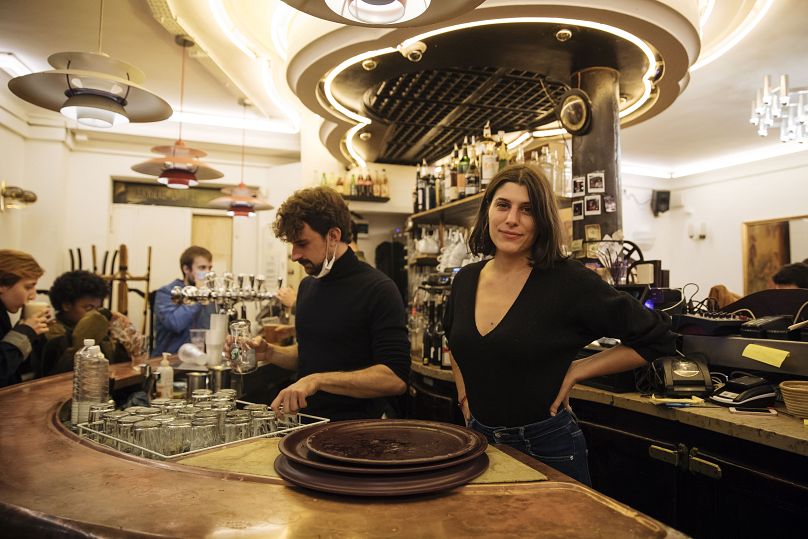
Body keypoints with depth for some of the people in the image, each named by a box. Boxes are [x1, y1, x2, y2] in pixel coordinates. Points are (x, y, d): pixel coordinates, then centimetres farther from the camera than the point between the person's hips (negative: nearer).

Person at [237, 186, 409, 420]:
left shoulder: (378, 290, -14)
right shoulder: (307, 286, 9)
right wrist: (269, 352, 3)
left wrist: (318, 380, -26)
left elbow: (395, 378, -21)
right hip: (308, 423, 5)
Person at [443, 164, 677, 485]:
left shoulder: (567, 281, -17)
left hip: (546, 446, -5)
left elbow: (656, 338, -11)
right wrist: (464, 396, 8)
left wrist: (576, 372, -12)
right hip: (479, 441, 5)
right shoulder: (465, 280, -1)